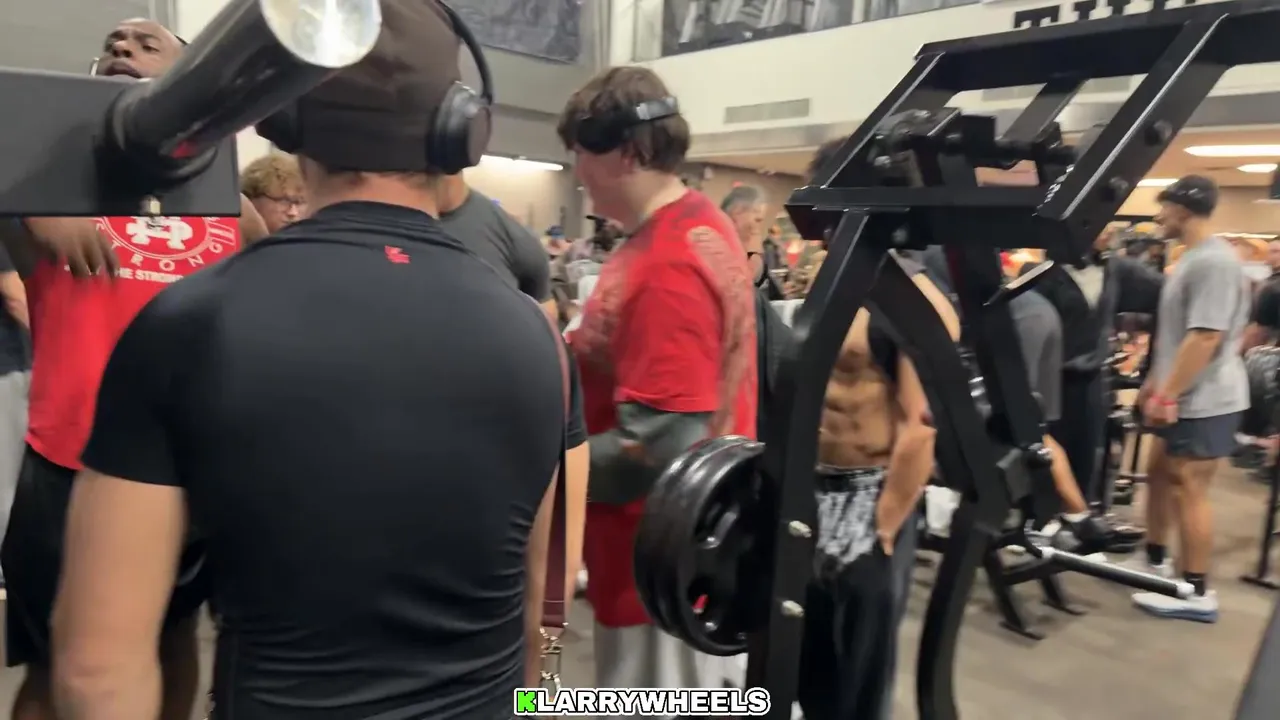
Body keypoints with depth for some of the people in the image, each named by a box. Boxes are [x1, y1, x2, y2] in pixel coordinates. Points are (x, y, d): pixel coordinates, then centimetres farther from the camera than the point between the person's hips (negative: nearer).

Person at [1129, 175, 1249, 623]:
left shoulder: (1214, 261, -20)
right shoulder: (1192, 258, 13)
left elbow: (1205, 338, -25)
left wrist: (1168, 395, -23)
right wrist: (1155, 383, 22)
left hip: (1204, 400, -10)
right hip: (1186, 396, 10)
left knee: (1188, 489, -4)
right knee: (1159, 474, 18)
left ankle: (1196, 593, 6)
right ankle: (1154, 560, 31)